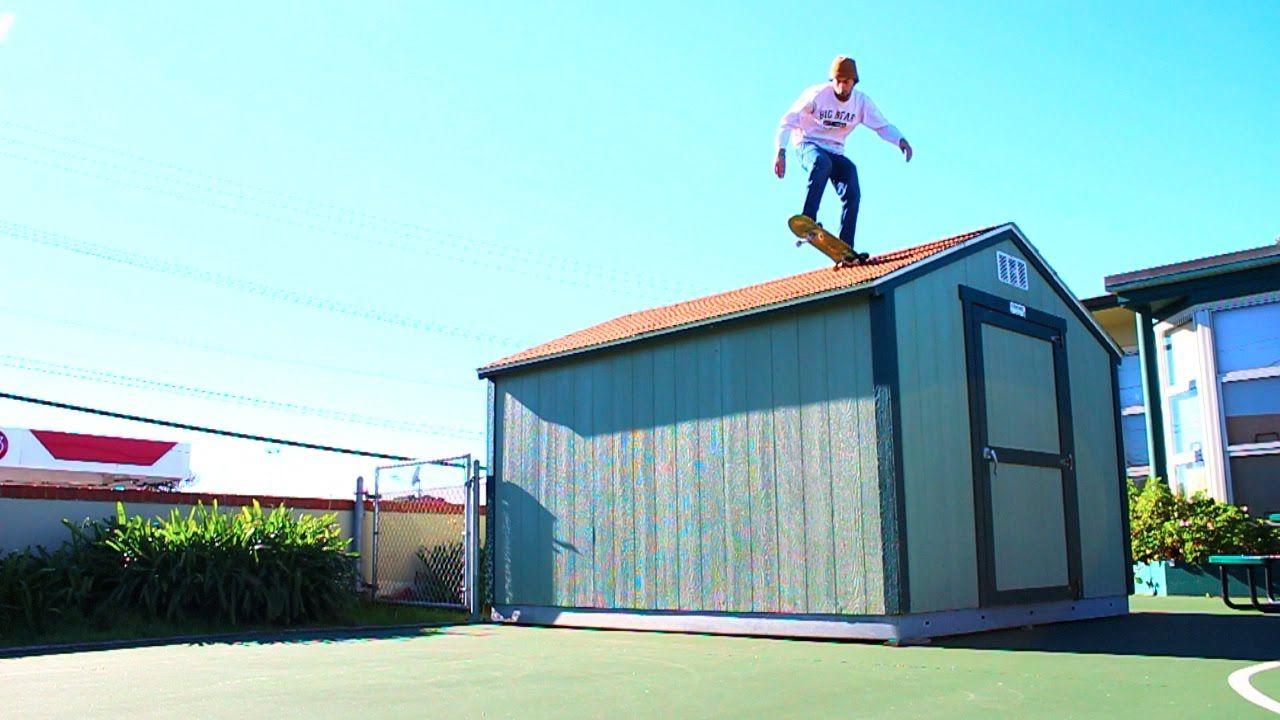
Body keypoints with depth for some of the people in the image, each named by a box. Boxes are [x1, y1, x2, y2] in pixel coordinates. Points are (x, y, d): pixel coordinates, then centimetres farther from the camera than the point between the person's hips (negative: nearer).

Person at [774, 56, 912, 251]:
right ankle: (808, 220, -42)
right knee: (822, 163, -40)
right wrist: (780, 152, -22)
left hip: (835, 152, 4)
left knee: (852, 194, -17)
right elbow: (787, 121, -12)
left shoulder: (862, 102, -4)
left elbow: (882, 126, 1)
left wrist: (900, 139, -20)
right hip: (808, 145, -4)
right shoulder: (817, 94, -14)